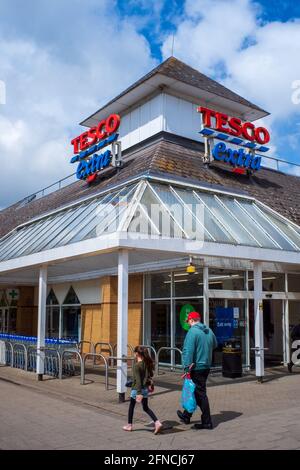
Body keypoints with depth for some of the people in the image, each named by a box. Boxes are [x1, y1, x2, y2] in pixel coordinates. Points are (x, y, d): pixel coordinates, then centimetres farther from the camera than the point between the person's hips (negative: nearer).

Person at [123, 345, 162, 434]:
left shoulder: (136, 365, -19)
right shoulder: (147, 363, 1)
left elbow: (138, 380, -22)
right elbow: (150, 375, 10)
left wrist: (139, 393, -23)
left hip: (136, 389, -6)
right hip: (145, 389, 6)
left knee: (131, 407, 15)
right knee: (146, 408, 15)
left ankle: (129, 425, 28)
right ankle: (157, 422, -1)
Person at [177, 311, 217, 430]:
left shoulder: (192, 332, -17)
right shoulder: (209, 331, 7)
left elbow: (188, 351, -24)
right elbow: (215, 345, 24)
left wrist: (187, 368, -23)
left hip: (197, 368, -8)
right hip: (206, 366, 8)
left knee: (200, 394, 0)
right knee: (194, 391, 20)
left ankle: (207, 422, 6)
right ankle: (186, 415, 32)